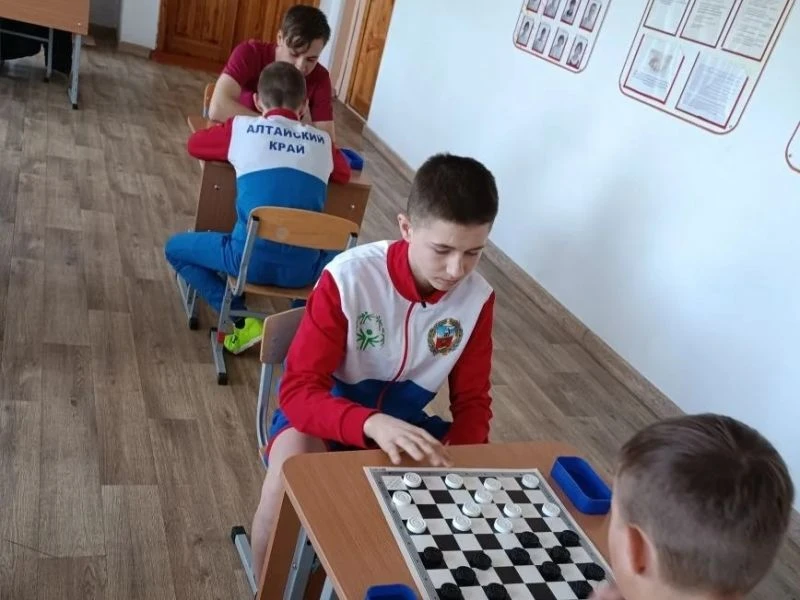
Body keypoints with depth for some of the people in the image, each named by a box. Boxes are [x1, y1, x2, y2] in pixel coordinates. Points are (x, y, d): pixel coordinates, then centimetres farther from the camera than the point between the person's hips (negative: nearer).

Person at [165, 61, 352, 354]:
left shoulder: (241, 127, 9)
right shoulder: (322, 141, 13)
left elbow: (194, 144, 25)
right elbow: (344, 174, 32)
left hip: (252, 257, -3)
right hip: (304, 268, 3)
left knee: (175, 247, 23)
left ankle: (241, 322, 8)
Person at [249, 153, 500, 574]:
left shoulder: (478, 298, -13)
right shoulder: (348, 278, -26)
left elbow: (472, 400, -2)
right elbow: (298, 390, -27)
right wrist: (373, 424, -46)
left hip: (405, 419, 4)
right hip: (330, 413, -3)